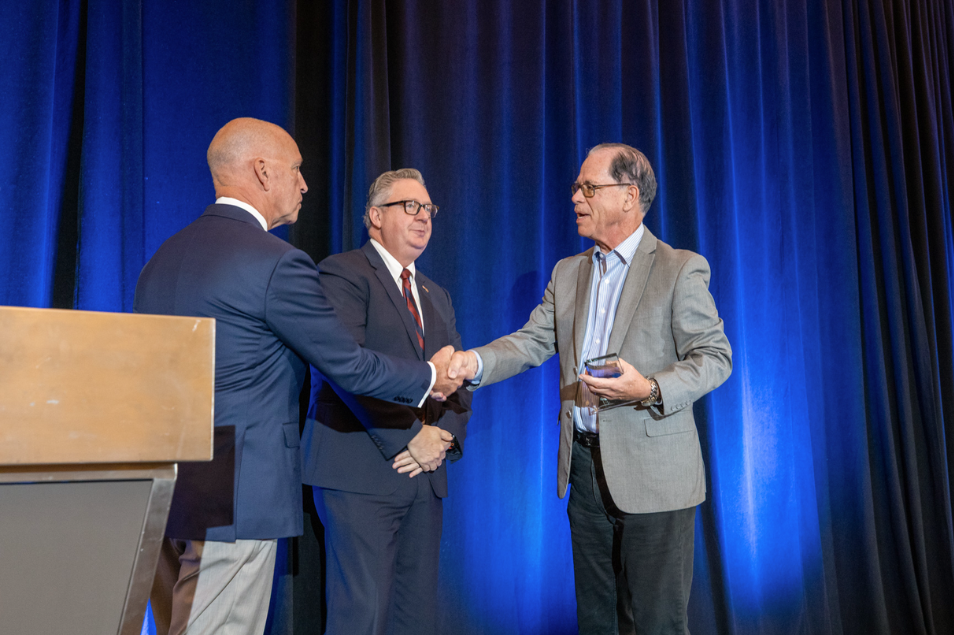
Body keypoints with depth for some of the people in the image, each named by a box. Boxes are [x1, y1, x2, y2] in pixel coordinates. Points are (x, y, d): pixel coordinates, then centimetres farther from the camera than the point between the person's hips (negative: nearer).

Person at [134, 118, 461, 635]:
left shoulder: (161, 258, 11)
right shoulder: (277, 264, -15)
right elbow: (349, 365, -10)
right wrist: (429, 377, 8)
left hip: (161, 493, 9)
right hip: (233, 499, -9)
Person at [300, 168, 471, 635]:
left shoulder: (436, 296, 21)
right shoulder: (343, 273, -3)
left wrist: (445, 434, -3)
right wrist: (409, 436, -16)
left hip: (425, 474, 7)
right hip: (362, 472, -7)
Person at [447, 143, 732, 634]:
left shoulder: (681, 269, -6)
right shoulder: (567, 273, 13)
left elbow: (714, 356, -9)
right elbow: (534, 341, 6)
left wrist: (651, 390, -25)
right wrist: (477, 361, -13)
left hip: (652, 473, -5)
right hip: (584, 469, 6)